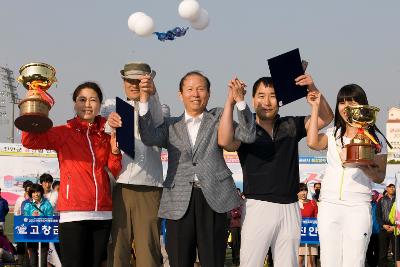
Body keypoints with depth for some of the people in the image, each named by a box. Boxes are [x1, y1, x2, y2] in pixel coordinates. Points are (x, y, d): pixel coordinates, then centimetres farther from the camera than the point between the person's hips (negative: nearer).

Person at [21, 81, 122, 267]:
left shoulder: (107, 135, 13)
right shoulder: (64, 133, 3)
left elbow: (116, 172, 15)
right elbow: (29, 141, -11)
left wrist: (115, 149, -2)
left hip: (103, 214, 4)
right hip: (74, 215, -4)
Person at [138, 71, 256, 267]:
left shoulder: (218, 118, 13)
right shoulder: (171, 125, 16)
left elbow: (247, 135, -1)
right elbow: (149, 138, -3)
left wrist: (240, 100, -13)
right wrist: (144, 100, -9)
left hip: (213, 199, -1)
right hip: (179, 202, 1)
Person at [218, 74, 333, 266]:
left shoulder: (290, 126, 12)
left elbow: (326, 118, 9)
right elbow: (225, 142, -19)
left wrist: (312, 88, -6)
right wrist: (230, 102, -22)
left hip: (289, 208, 3)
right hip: (258, 206, -3)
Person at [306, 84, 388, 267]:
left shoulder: (374, 140, 6)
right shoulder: (332, 134, 11)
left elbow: (380, 177, 4)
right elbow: (312, 142, -10)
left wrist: (362, 165, -17)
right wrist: (315, 107, -2)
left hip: (358, 207, -2)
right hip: (329, 205, 2)